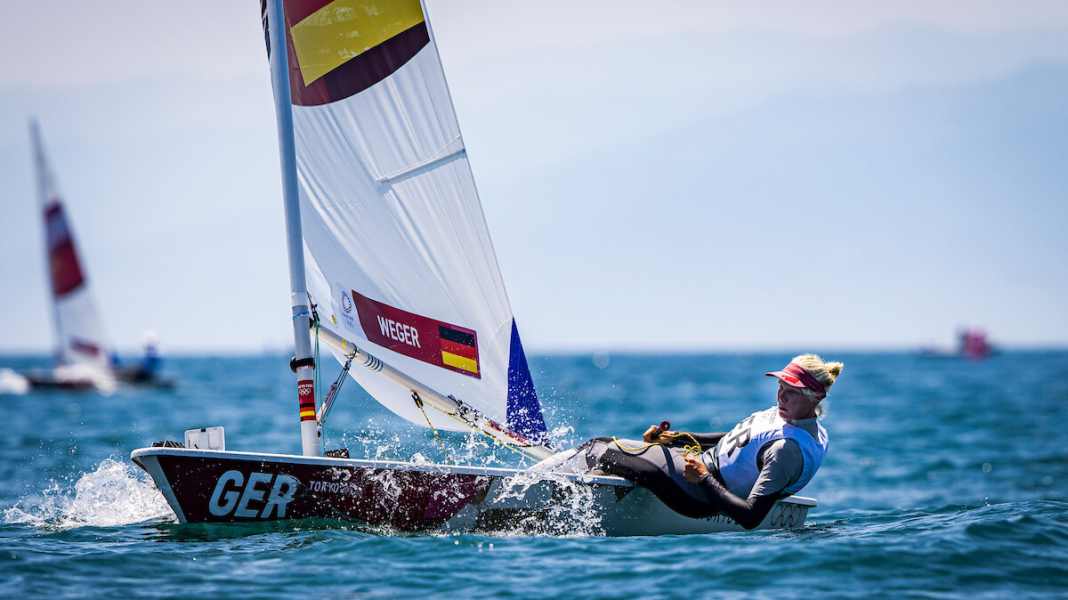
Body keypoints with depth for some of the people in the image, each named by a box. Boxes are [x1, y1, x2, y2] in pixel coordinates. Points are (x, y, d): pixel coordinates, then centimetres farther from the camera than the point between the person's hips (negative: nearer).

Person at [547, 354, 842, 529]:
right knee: (603, 443, 11)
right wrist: (677, 437, 12)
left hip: (699, 494, -10)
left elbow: (751, 517, -30)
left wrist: (703, 478, -25)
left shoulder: (790, 449, -26)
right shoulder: (784, 414, 3)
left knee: (602, 455, -9)